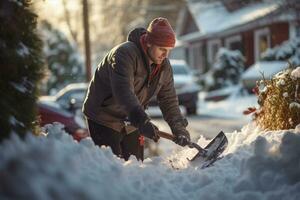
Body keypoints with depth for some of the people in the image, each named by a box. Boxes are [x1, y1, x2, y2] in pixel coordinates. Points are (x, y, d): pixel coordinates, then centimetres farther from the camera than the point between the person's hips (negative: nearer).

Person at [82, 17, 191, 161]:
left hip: (132, 124, 7)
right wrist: (142, 121, -48)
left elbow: (169, 100, 3)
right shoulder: (124, 54, -25)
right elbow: (124, 93, -38)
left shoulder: (164, 66, -1)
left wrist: (179, 128, -11)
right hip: (104, 119, -7)